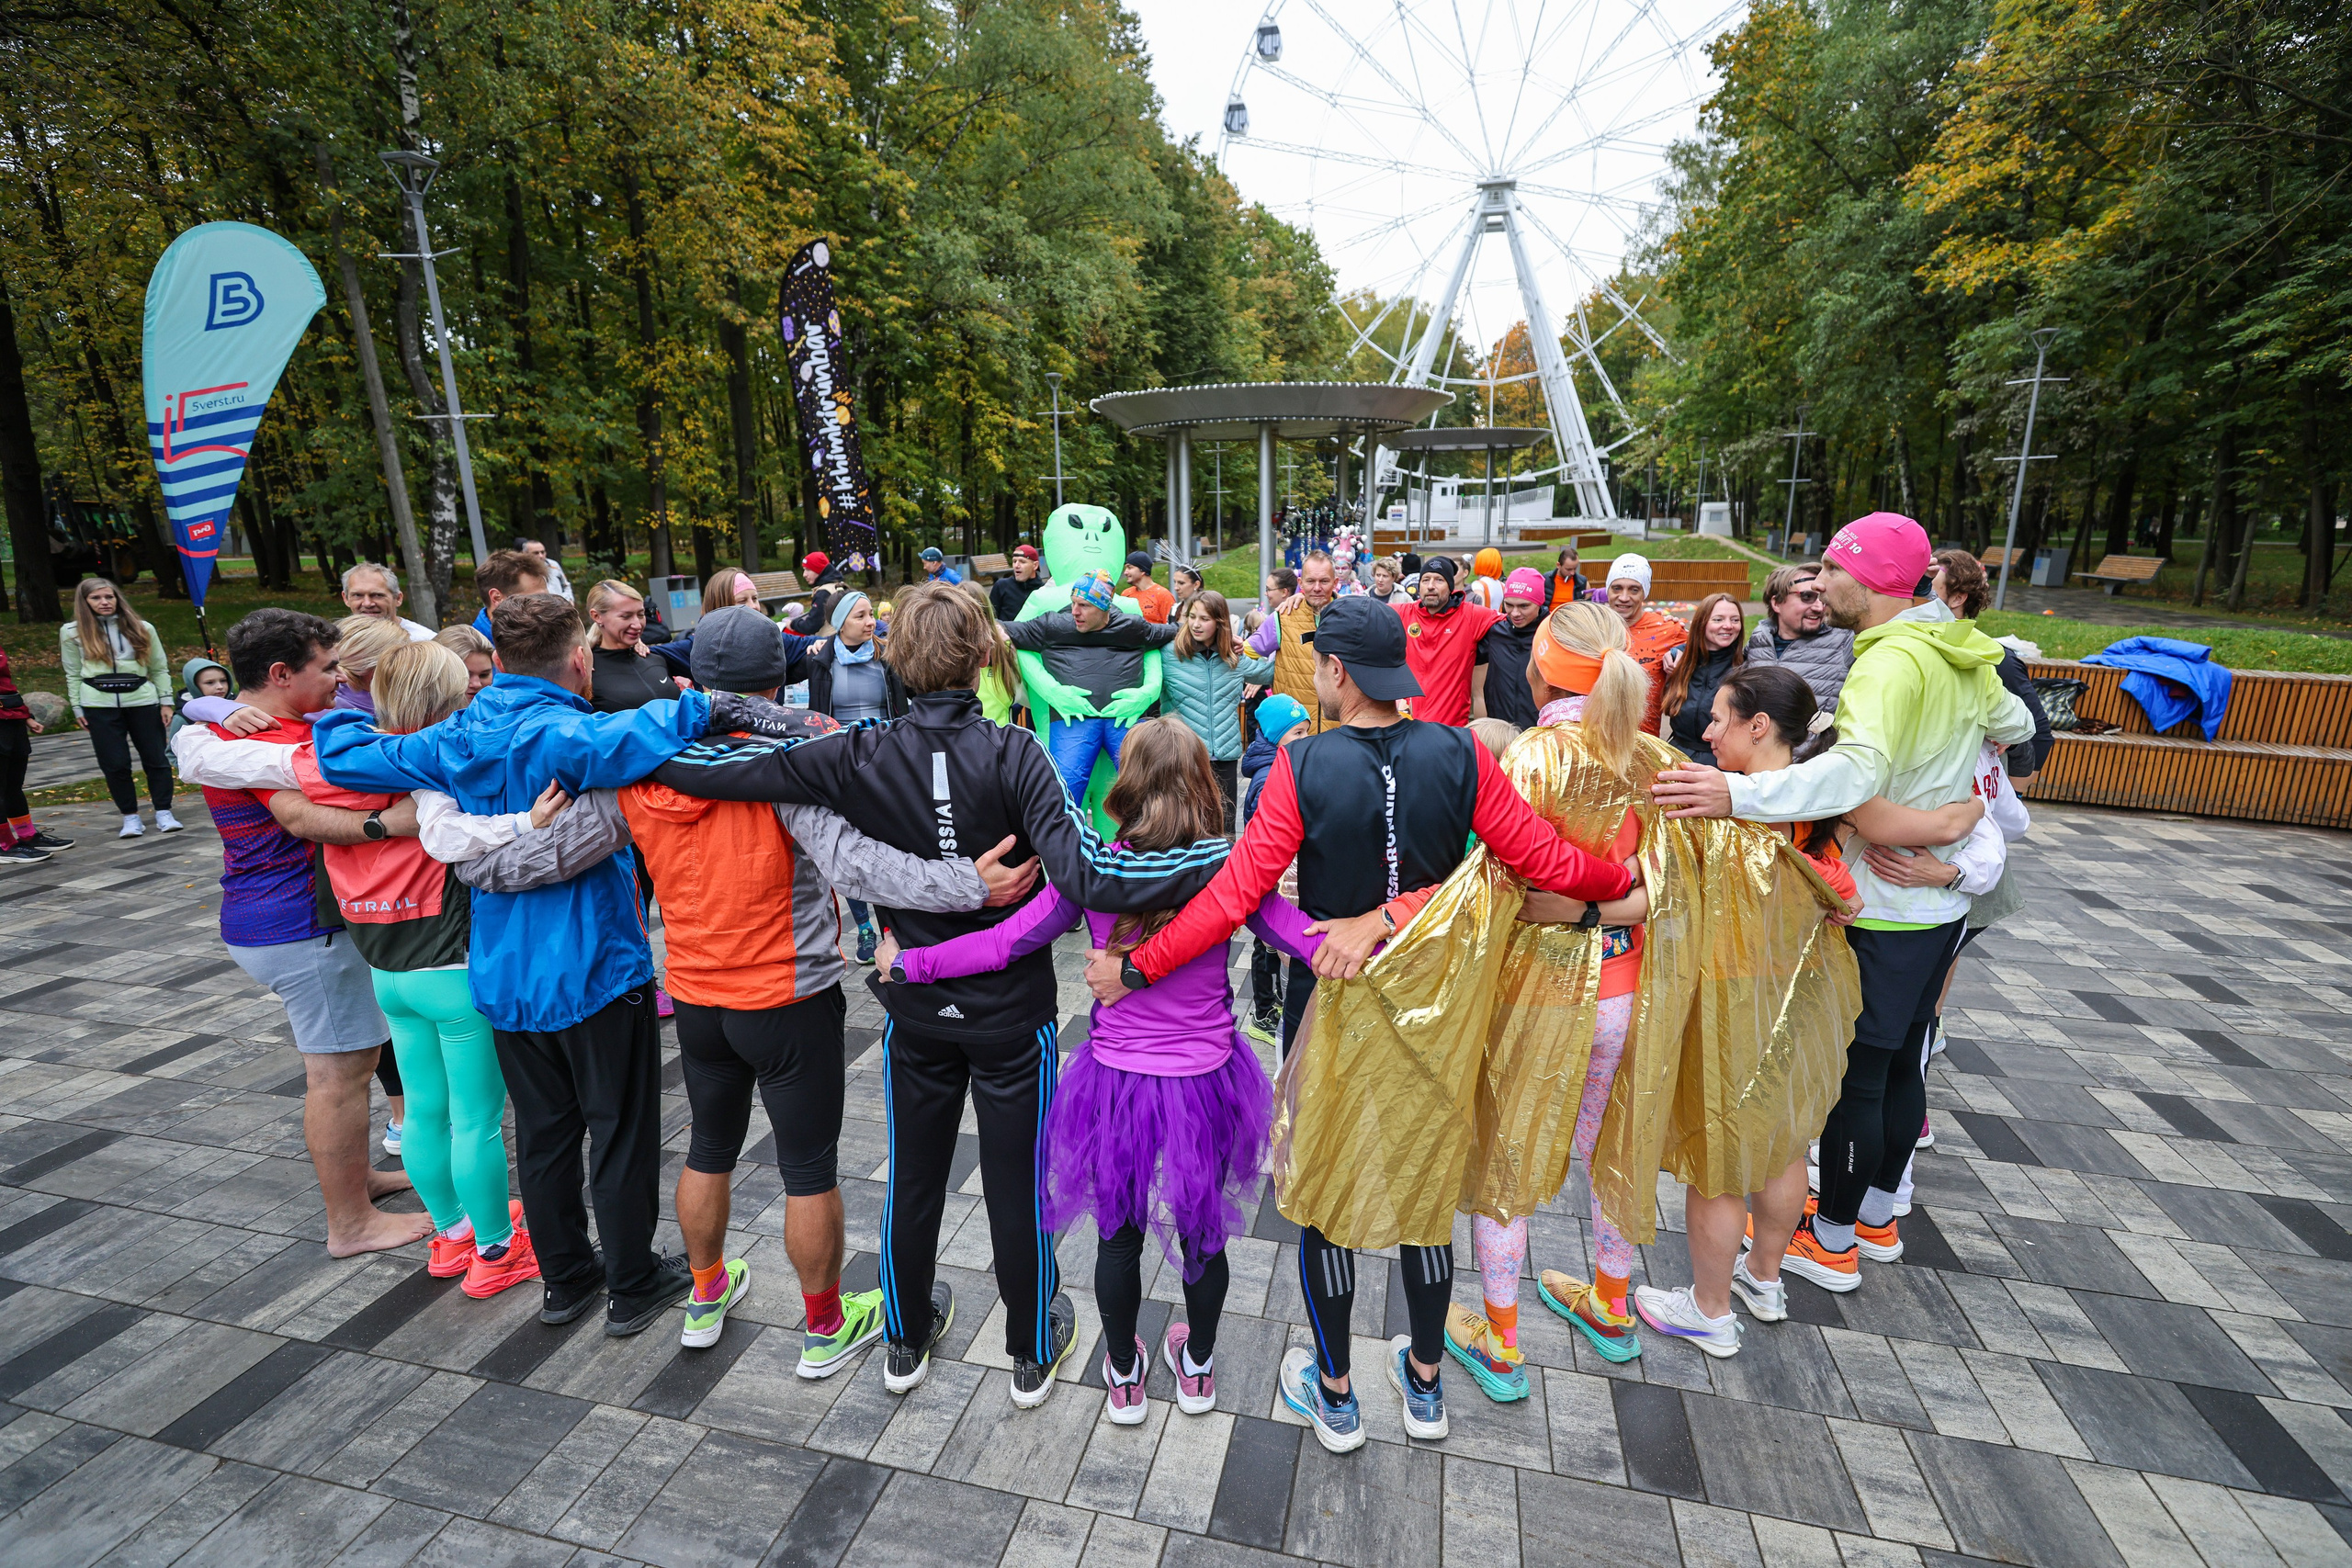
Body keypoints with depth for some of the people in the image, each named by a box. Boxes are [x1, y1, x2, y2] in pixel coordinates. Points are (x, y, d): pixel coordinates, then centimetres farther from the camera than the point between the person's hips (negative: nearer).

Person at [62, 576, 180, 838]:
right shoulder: (72, 632, 5)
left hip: (142, 701, 0)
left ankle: (164, 813, 10)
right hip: (100, 705, 0)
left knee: (155, 758, 2)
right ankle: (130, 817, 10)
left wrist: (166, 701, 3)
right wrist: (77, 709, 4)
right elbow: (73, 674, 8)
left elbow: (159, 669, 8)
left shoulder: (142, 629, 5)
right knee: (115, 763, 0)